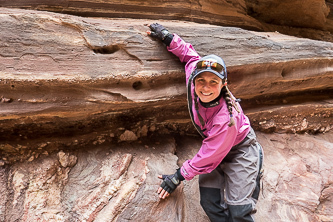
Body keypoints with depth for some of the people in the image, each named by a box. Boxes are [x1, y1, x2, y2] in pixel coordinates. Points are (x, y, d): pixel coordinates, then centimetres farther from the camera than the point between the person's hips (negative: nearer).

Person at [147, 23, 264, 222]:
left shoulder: (227, 119, -38)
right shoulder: (194, 81, -24)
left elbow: (208, 157, -26)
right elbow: (191, 55, -2)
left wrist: (180, 176, -17)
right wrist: (167, 37, 1)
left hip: (240, 151, -6)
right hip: (214, 147, 6)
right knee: (210, 204, -3)